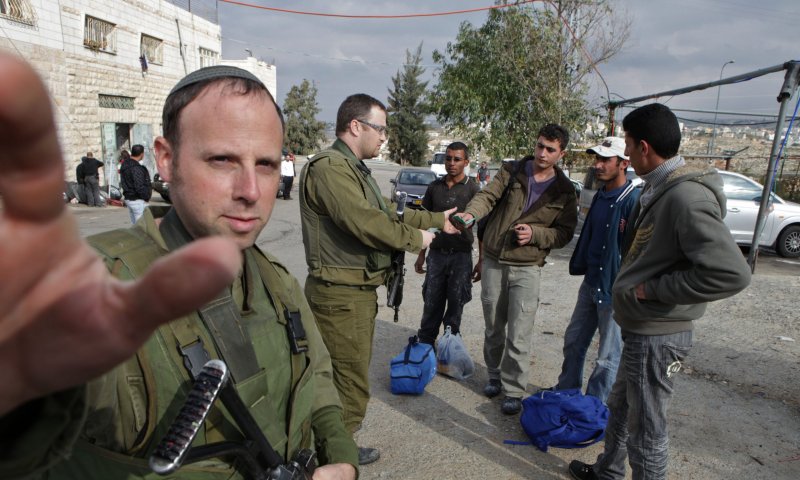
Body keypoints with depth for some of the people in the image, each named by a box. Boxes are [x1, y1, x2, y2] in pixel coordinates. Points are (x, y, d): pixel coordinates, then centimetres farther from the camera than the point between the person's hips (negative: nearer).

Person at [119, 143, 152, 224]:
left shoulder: (125, 165, 11)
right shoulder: (136, 168, -20)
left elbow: (122, 183, 16)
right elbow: (139, 187, -23)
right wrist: (146, 197, -9)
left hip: (128, 199, 10)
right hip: (138, 200, -10)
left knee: (135, 225, 17)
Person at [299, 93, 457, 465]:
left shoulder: (354, 169, 17)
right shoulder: (330, 167, -19)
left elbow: (389, 213, 20)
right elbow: (366, 224, -28)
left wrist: (439, 219, 19)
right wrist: (417, 239, -14)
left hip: (359, 292, 11)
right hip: (341, 295, -11)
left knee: (350, 376, 22)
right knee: (351, 384, 1)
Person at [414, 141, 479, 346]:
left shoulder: (472, 189, -4)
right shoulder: (434, 187, 6)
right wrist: (421, 254, 11)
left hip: (461, 255, -2)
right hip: (436, 254, 2)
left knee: (455, 303, 7)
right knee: (432, 303, 5)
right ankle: (424, 343, 17)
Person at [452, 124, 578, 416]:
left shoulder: (564, 191, 3)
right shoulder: (511, 172, 3)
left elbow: (564, 233, 3)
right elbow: (488, 195, -12)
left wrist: (535, 233, -16)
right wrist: (471, 213, -34)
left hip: (526, 269, -1)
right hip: (493, 262, 2)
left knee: (519, 335, -3)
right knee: (493, 327, 14)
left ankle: (514, 391, 13)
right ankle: (495, 376, 34)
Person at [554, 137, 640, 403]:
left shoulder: (634, 200, -19)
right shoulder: (600, 196, 8)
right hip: (590, 282, 9)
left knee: (608, 357, 8)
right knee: (573, 342, 20)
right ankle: (566, 392, 38)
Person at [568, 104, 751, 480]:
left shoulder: (686, 198, -24)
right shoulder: (657, 189, 6)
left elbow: (731, 273, -30)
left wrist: (653, 289, -23)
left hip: (657, 336, -10)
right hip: (640, 328, 10)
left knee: (646, 430, 7)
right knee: (620, 408, 26)